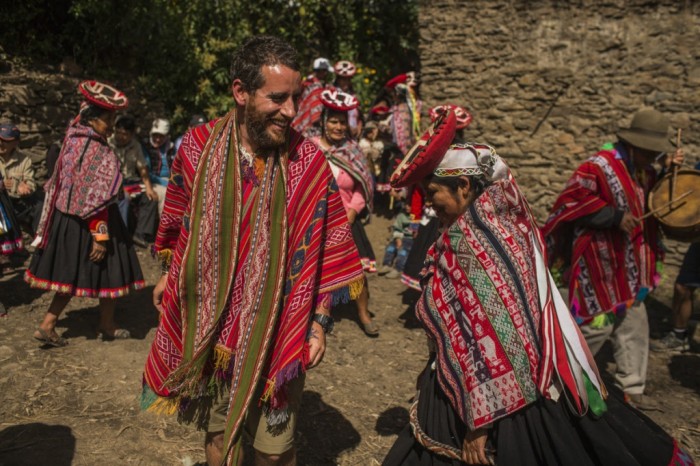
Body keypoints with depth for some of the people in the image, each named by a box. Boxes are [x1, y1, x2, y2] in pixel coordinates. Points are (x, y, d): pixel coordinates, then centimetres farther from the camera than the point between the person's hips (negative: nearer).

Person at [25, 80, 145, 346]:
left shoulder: (72, 140, 4)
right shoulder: (99, 151, -20)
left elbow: (58, 183, 10)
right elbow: (96, 200, -22)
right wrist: (101, 237, -20)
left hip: (65, 219, 8)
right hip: (89, 223, -8)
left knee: (72, 274, 17)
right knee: (108, 272, 9)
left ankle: (47, 326, 15)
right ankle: (107, 327, 23)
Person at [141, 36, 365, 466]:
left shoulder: (308, 161, -11)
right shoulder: (198, 147, -7)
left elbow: (326, 252, -5)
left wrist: (319, 322, -6)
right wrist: (171, 276, 10)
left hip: (277, 332, -2)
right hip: (210, 325, 2)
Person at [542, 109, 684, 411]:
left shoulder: (644, 172, 10)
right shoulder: (599, 167, -16)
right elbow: (573, 200, -23)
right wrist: (615, 216, -26)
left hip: (629, 269, 9)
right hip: (599, 265, -9)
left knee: (635, 326, 12)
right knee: (597, 324, -2)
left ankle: (631, 388, 26)